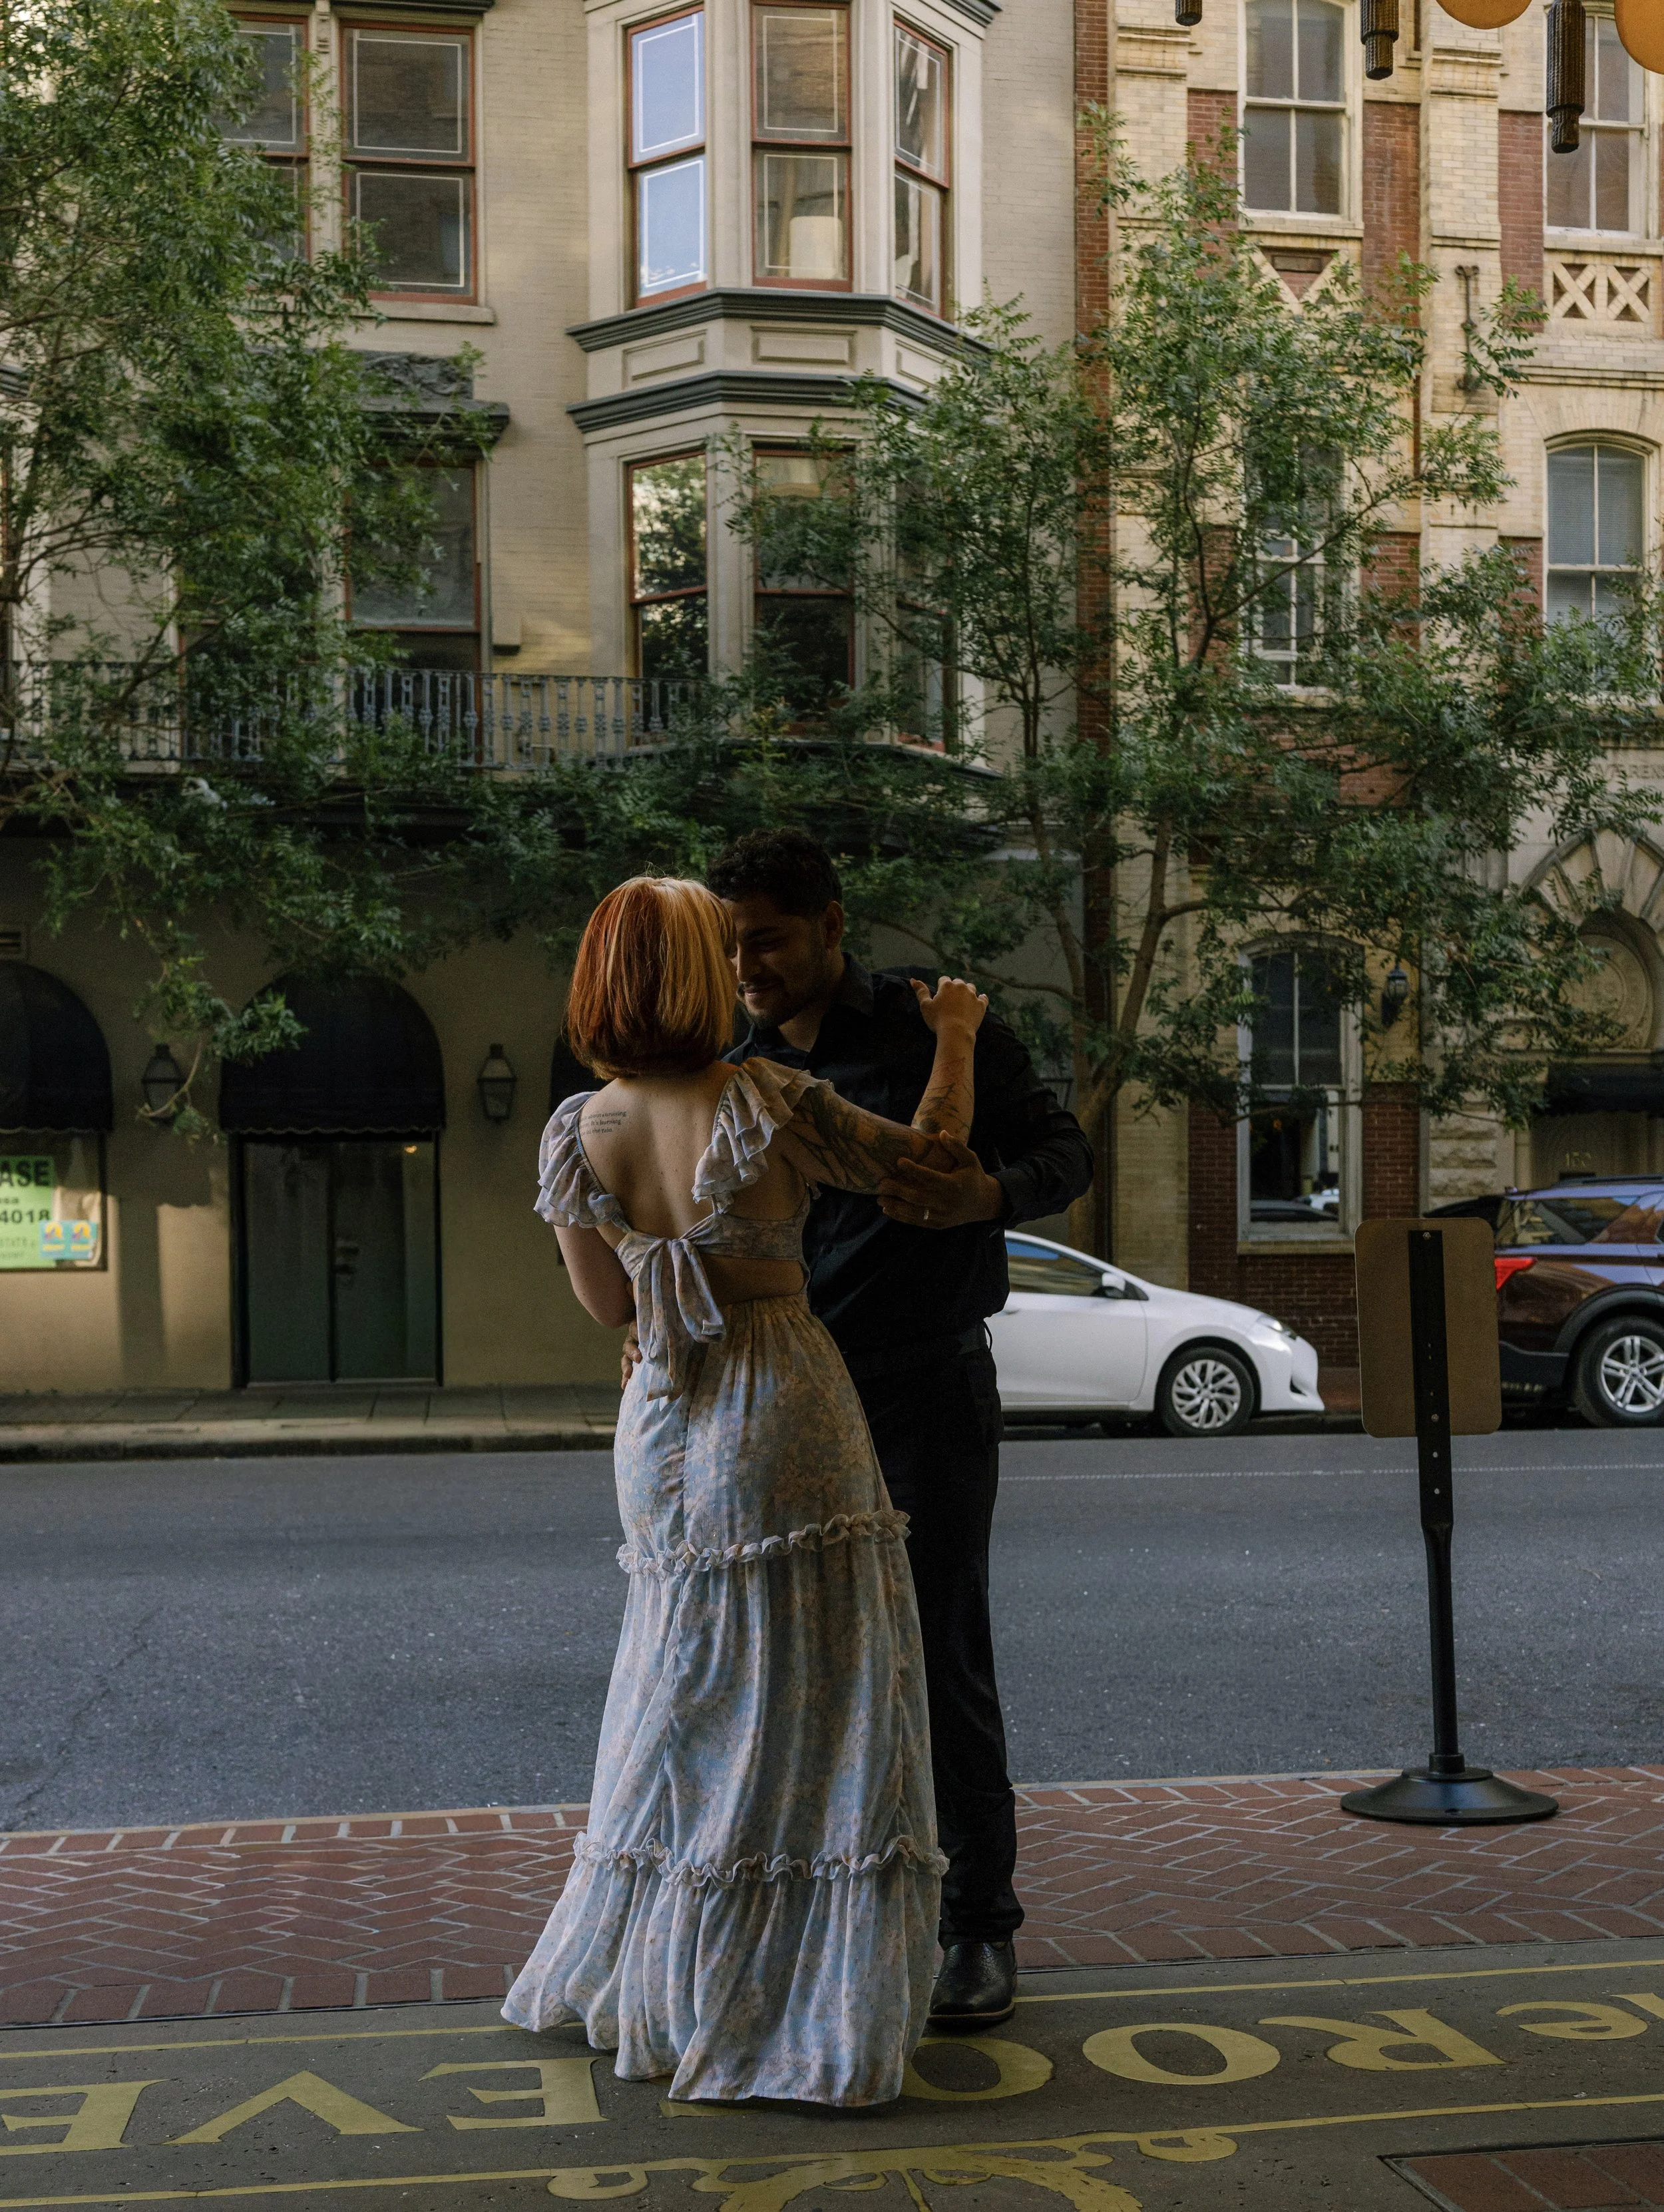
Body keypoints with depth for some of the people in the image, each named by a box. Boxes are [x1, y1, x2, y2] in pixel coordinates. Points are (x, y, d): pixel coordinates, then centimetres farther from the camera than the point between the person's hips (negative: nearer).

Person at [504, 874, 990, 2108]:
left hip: (662, 1435, 5)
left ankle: (649, 1984, 32)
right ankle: (802, 2018, 10)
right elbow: (929, 1158, 0)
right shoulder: (769, 1106, -15)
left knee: (687, 1711, 20)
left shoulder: (578, 1135, -2)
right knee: (812, 1724, 5)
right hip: (785, 1414, -5)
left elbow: (609, 1306, 9)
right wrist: (956, 1036, 14)